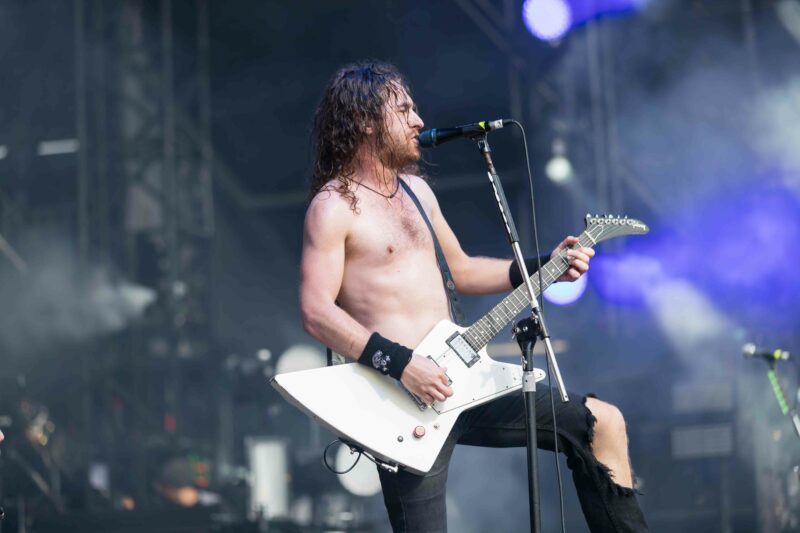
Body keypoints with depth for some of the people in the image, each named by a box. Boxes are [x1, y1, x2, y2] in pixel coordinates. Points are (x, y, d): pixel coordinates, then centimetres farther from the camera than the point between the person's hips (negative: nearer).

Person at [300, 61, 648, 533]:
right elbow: (316, 312, -18)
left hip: (457, 379, 8)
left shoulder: (416, 189, 16)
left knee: (603, 423, 7)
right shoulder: (334, 206, -9)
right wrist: (399, 362, -25)